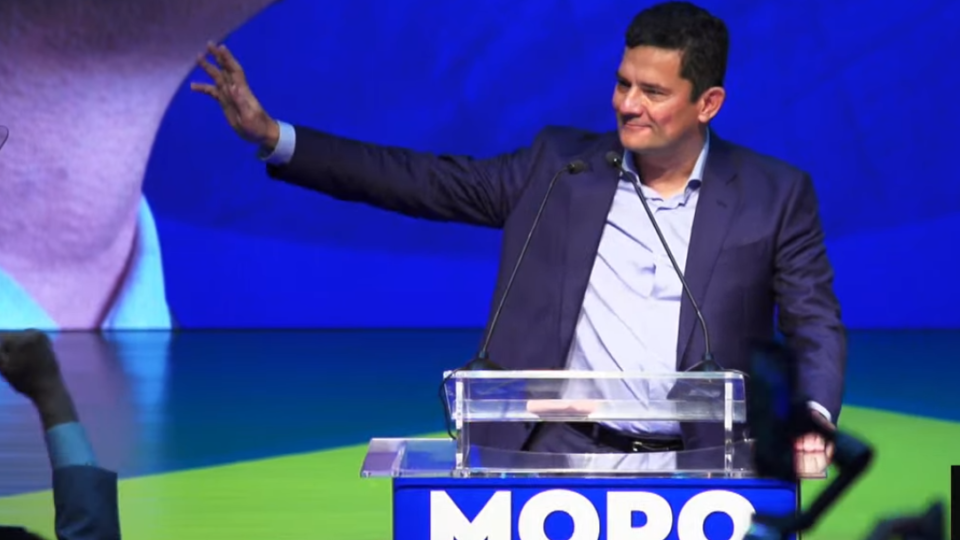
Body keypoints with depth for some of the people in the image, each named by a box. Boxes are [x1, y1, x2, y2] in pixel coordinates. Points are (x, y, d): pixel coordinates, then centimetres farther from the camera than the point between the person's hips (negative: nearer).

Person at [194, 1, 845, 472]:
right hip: (565, 452, 1)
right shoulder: (560, 166, 8)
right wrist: (273, 137, 1)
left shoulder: (776, 195, 4)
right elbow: (425, 181, 8)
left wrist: (812, 418, -16)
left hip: (697, 468, -1)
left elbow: (818, 327, 5)